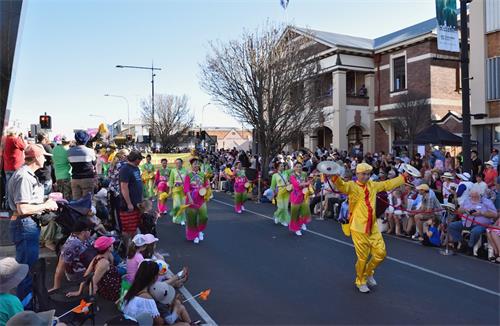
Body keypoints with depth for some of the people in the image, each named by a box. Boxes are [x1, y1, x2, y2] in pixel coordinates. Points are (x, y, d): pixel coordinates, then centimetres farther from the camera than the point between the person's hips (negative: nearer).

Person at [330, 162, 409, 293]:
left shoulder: (372, 185, 10)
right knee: (363, 257, 2)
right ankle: (361, 281, 26)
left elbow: (388, 184, 24)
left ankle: (368, 272, 35)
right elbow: (342, 186, -31)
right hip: (358, 228, -6)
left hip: (373, 227, 6)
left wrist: (403, 177, 30)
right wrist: (335, 177, -52)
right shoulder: (352, 186, -9)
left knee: (380, 253, 7)